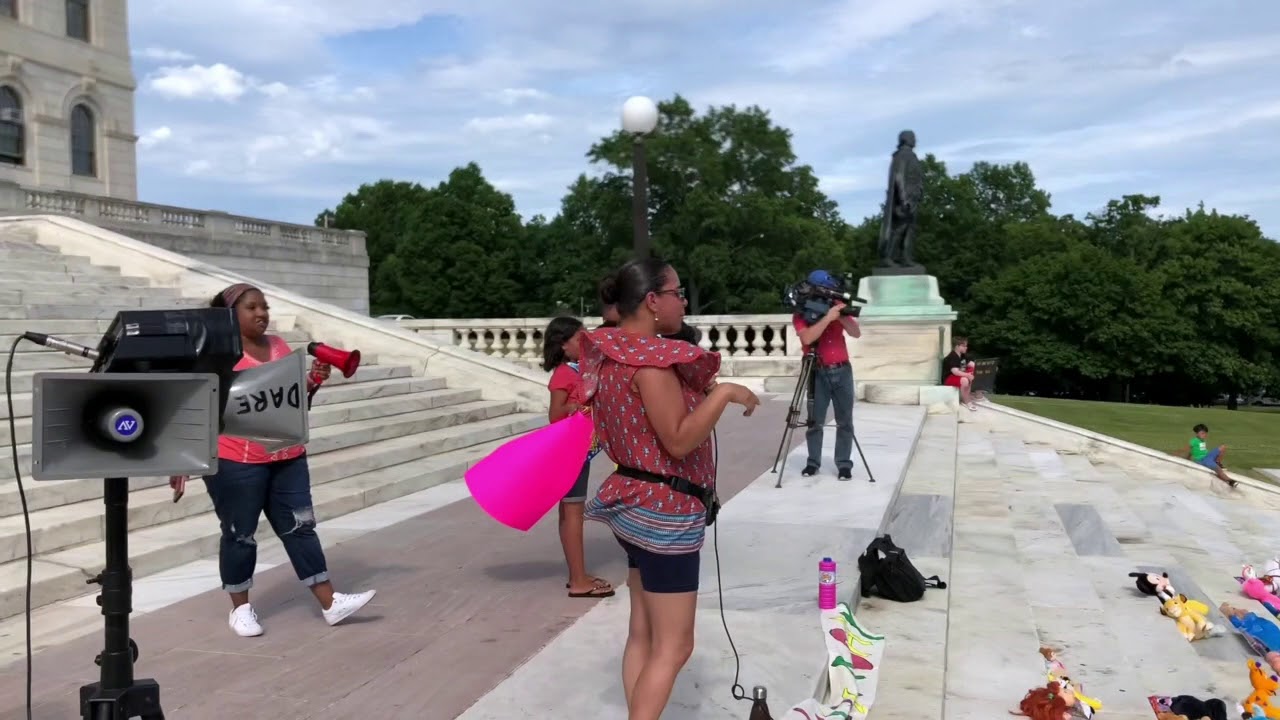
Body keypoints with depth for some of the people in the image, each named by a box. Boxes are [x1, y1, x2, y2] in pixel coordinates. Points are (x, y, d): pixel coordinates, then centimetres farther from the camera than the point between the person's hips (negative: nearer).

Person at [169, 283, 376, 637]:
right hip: (235, 462, -6)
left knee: (300, 526, 8)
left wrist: (313, 381, 0)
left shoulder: (279, 346, 9)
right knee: (240, 534, 7)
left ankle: (330, 604, 12)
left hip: (287, 458, 6)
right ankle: (240, 608, 24)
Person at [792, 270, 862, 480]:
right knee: (815, 421, 0)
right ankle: (813, 462, 11)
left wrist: (842, 317, -14)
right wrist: (827, 317, -25)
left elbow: (856, 333, 2)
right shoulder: (801, 314, -4)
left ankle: (844, 464, 7)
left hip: (842, 370, 3)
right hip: (818, 372, -3)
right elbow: (807, 338, -22)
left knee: (845, 421, 3)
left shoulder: (837, 306, 7)